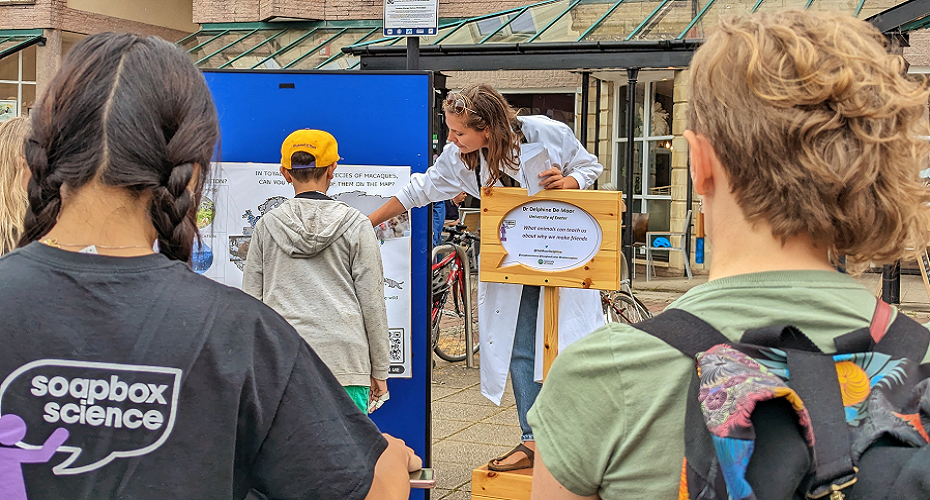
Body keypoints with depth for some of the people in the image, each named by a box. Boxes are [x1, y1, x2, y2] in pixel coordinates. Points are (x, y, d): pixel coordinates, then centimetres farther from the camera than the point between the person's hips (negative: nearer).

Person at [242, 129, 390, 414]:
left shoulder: (267, 225, 7)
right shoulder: (355, 225, 2)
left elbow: (251, 302, 9)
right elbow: (372, 302, 2)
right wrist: (379, 369, 9)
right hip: (345, 364, -2)